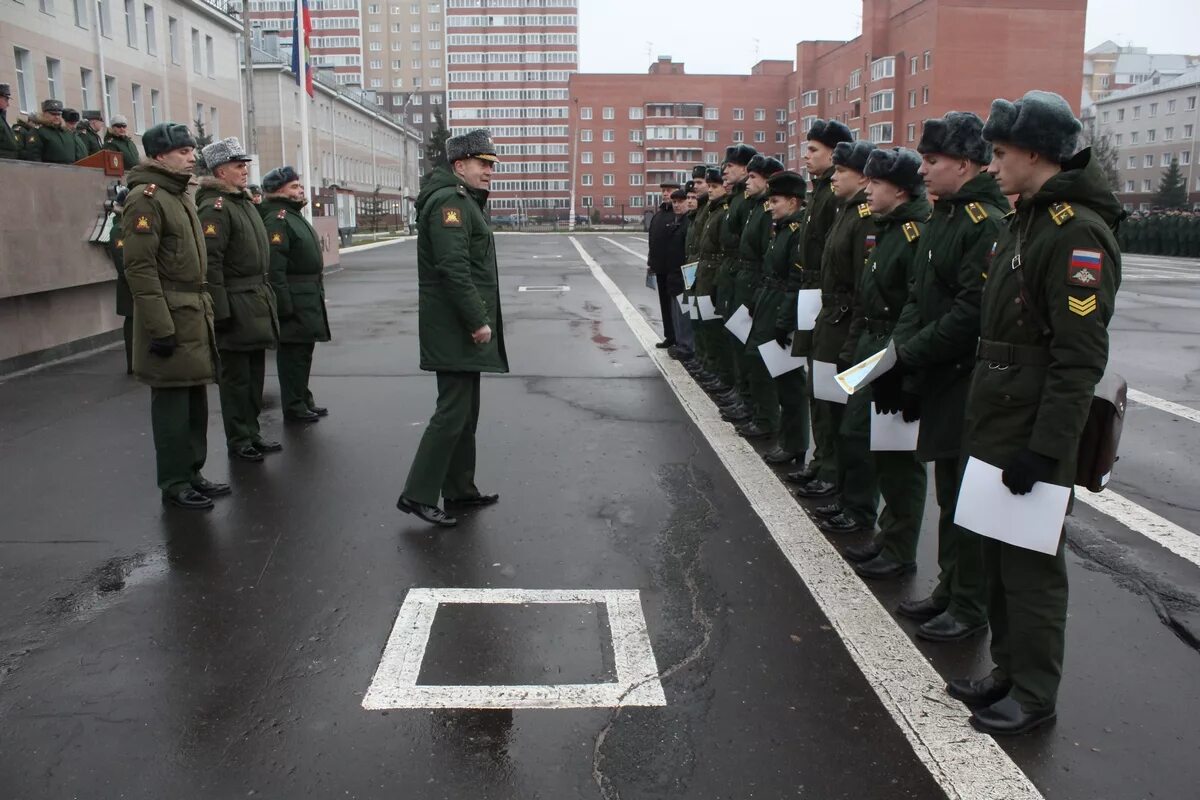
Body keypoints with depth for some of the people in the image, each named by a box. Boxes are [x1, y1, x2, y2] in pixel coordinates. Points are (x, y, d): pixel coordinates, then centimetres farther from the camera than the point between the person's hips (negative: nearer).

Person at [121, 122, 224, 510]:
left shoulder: (181, 196, 18)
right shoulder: (145, 198, -12)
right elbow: (139, 267, -19)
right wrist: (160, 327, -22)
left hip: (195, 314, 9)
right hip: (171, 317, -9)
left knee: (195, 398, 13)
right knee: (172, 400, -1)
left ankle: (192, 473, 24)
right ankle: (174, 483, 8)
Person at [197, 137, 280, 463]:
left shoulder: (244, 202, 16)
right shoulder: (215, 207, -14)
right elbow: (210, 264, -20)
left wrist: (266, 296, 18)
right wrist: (220, 311, -22)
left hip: (258, 302, 9)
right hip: (236, 306, -9)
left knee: (255, 373, 15)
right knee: (236, 377, 1)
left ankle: (252, 432, 27)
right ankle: (238, 441, 12)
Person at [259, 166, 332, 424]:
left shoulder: (295, 216, 18)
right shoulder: (277, 219, -15)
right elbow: (275, 268, -22)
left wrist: (317, 295, 21)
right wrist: (284, 304, -24)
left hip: (310, 298, 10)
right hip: (294, 300, -10)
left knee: (304, 350, 17)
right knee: (292, 352, -3)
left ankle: (304, 400, 27)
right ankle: (294, 407, 5)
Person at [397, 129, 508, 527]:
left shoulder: (465, 200, 20)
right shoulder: (450, 201, -14)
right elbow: (453, 268, -23)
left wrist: (480, 319, 17)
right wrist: (478, 321, -23)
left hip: (465, 327, 11)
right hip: (454, 329, -11)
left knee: (465, 411, 15)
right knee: (453, 410, -9)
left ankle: (460, 490, 24)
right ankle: (417, 494, -2)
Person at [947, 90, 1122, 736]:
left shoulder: (1079, 232, -17)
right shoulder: (1024, 220, 14)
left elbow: (1079, 359, -22)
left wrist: (1043, 448, -23)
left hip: (1034, 433, -9)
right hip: (995, 423, 9)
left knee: (1030, 562, 2)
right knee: (997, 555, 17)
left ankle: (1034, 695, 18)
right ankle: (1009, 672, 32)